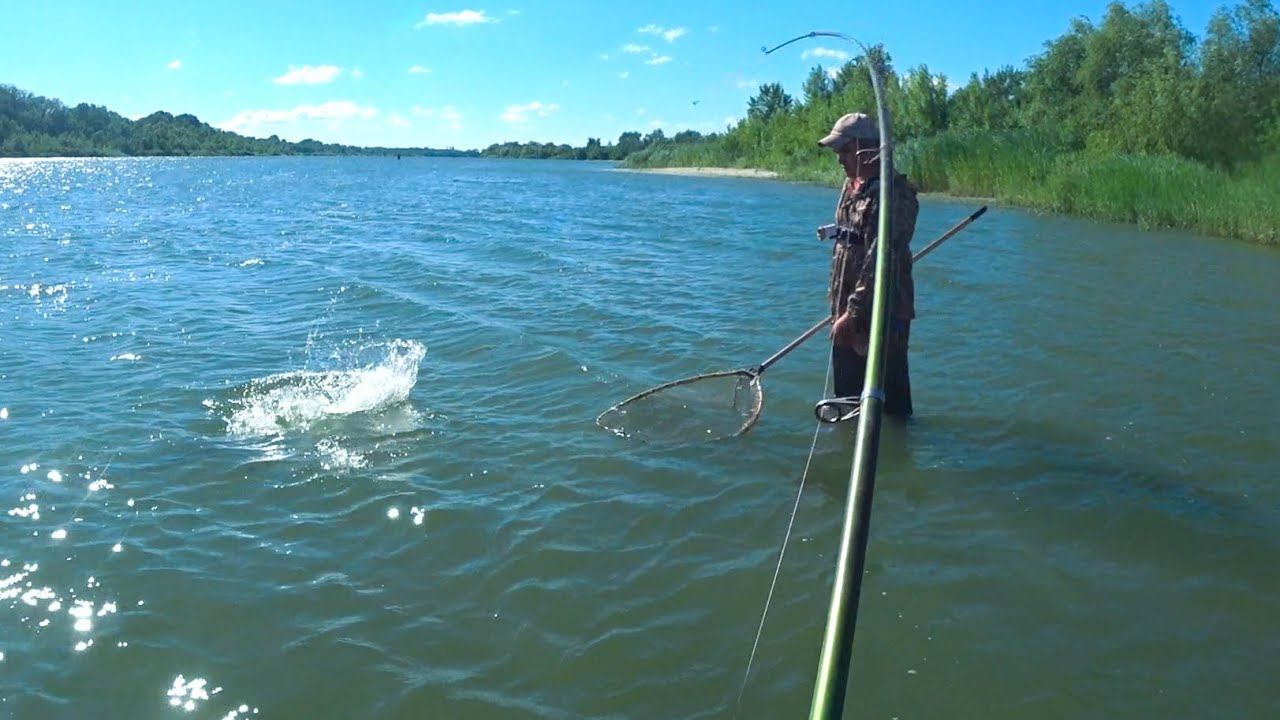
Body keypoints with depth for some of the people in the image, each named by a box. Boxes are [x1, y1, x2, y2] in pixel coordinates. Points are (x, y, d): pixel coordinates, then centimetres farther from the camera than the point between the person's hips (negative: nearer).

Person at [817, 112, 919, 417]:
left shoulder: (893, 194, -18)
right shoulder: (852, 186, 12)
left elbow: (880, 262, -25)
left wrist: (853, 313, -25)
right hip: (849, 315, 9)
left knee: (889, 407, 0)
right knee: (847, 395, 20)